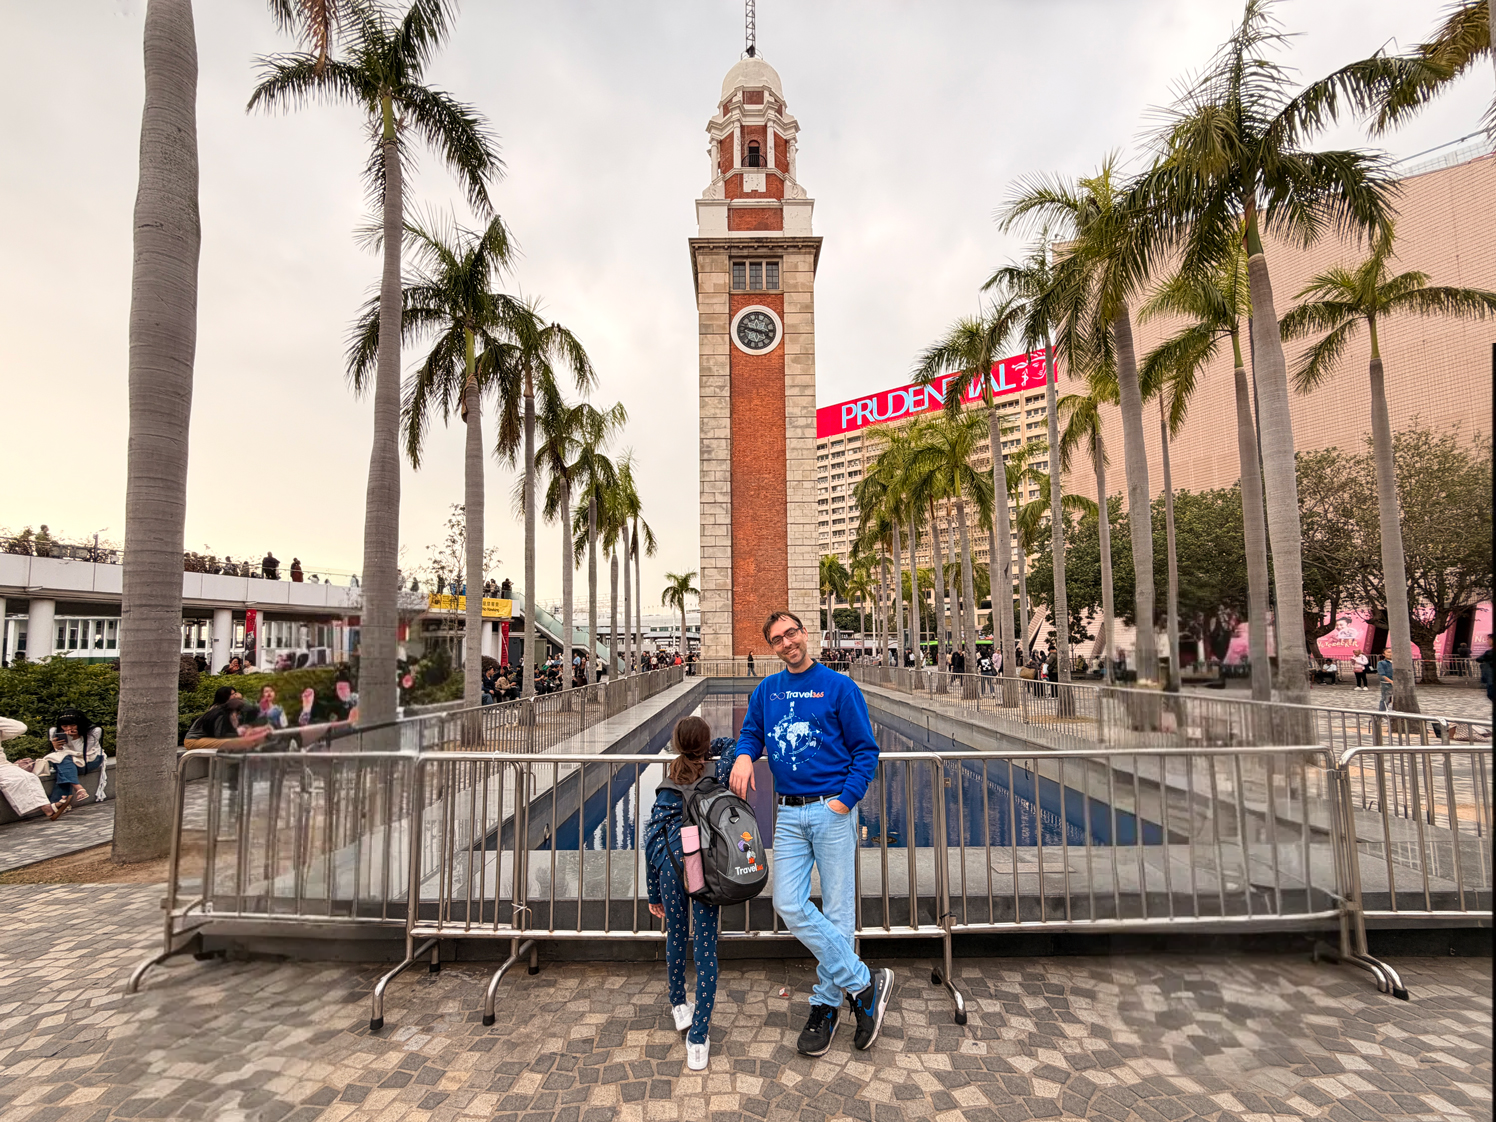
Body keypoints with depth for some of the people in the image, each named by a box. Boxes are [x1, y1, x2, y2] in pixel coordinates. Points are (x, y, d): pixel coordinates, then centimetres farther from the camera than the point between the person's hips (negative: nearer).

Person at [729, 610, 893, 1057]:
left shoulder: (839, 687, -4)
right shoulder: (766, 690, 9)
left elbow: (866, 750, -2)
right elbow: (751, 731, 17)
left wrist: (845, 801, -13)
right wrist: (744, 755, -7)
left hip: (832, 810, -4)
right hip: (789, 814, 4)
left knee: (836, 912, 3)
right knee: (790, 907, -2)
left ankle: (826, 1005, 23)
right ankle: (865, 983, 12)